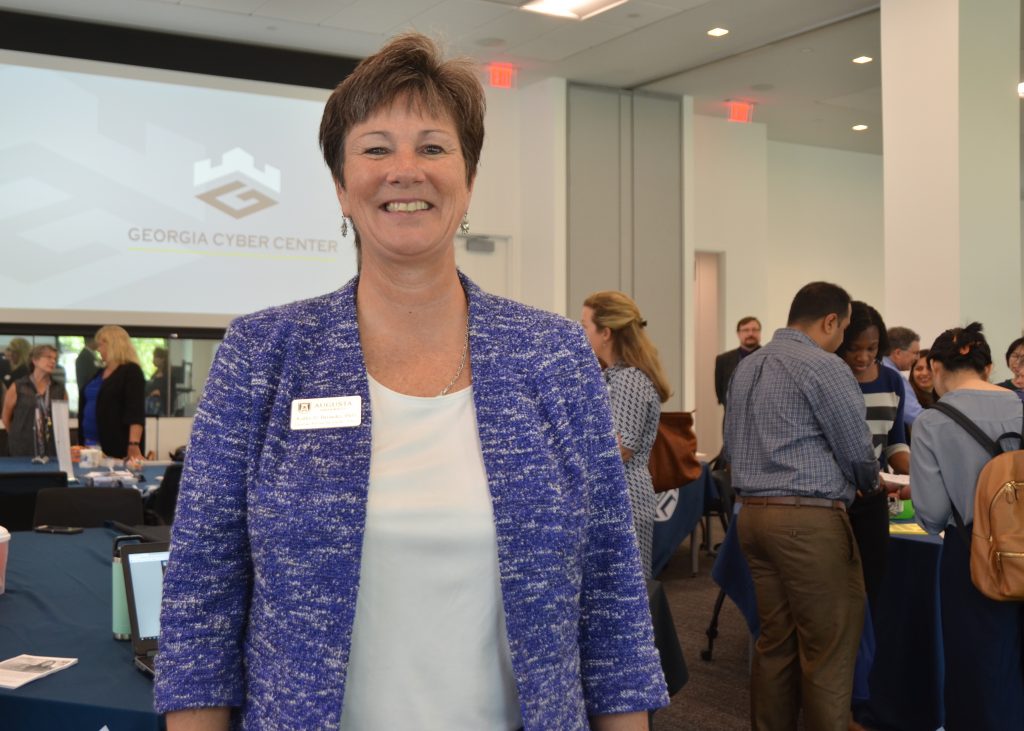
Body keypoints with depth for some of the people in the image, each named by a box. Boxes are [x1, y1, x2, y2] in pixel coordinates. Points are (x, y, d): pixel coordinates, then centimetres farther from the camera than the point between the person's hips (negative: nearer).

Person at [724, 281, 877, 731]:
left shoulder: (746, 366, 14)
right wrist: (868, 485, 14)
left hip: (753, 513, 8)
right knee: (829, 649, 1)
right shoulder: (825, 368, -10)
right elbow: (857, 451, -7)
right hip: (810, 519, -8)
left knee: (775, 640, 14)